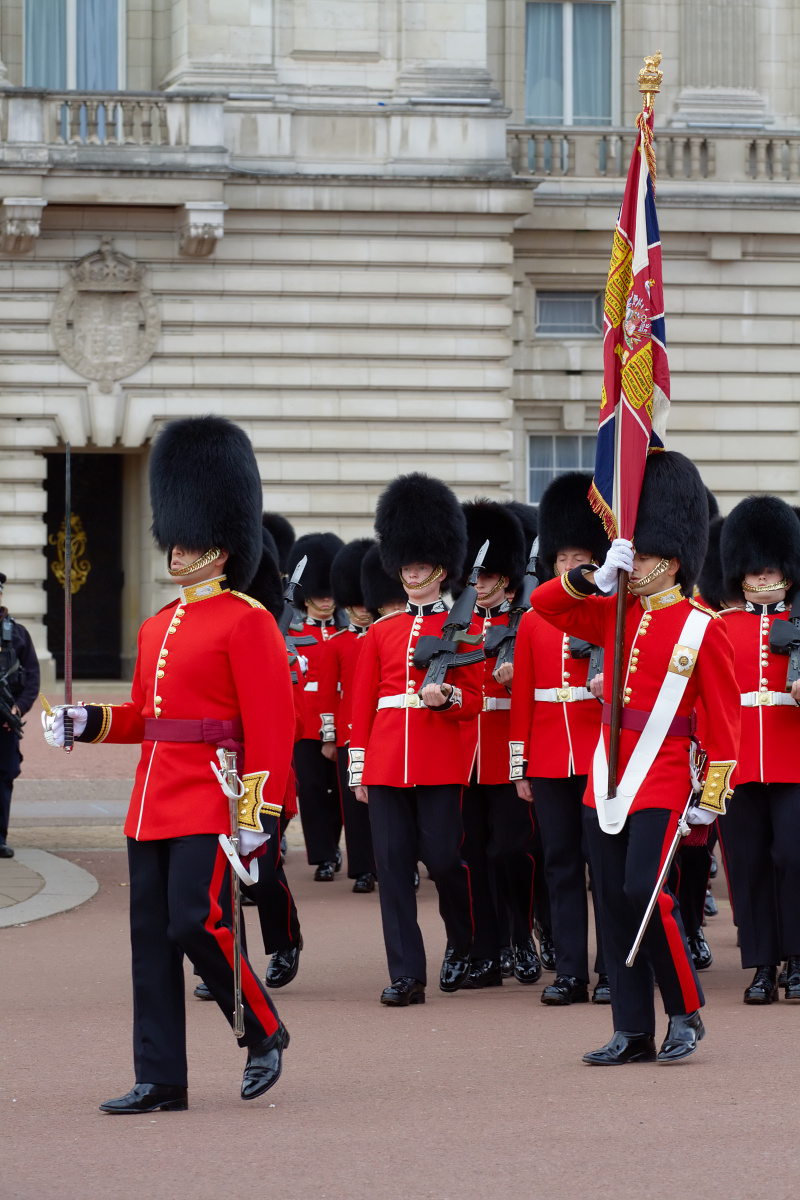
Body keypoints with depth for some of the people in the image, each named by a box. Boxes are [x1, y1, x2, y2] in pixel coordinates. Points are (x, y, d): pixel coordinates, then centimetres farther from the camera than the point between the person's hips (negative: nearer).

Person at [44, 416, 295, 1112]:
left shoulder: (247, 622, -7)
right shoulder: (159, 627, 17)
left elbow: (272, 725, -13)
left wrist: (257, 813, -18)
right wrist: (88, 722, 6)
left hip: (211, 802, -8)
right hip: (153, 803, 8)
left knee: (196, 922, -13)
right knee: (151, 937, 4)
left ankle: (265, 1033, 9)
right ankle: (161, 1081, 7)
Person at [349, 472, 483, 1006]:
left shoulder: (460, 627, 3)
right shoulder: (382, 632, 13)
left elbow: (474, 701, 3)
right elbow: (362, 703, 14)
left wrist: (445, 696, -19)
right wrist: (358, 771, 10)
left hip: (440, 762, -3)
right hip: (387, 760, 3)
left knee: (443, 857, -3)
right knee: (393, 863, -1)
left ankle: (463, 943, 24)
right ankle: (407, 975, 0)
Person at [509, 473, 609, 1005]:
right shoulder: (533, 622, 10)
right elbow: (522, 697, 10)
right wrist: (520, 767, 7)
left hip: (601, 755, -3)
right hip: (549, 757, 3)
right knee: (561, 863, 4)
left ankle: (612, 974, 2)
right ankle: (570, 972, 7)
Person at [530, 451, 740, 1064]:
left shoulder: (704, 628, -4)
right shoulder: (617, 616, 12)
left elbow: (724, 720, -4)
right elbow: (545, 603, 13)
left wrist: (712, 800, -8)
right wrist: (600, 577, -2)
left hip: (660, 782, -6)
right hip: (607, 778, 6)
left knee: (644, 892, -14)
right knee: (614, 904, 4)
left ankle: (687, 1012, 3)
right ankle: (632, 1032, 10)